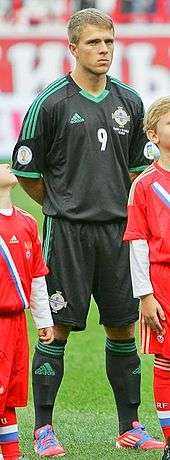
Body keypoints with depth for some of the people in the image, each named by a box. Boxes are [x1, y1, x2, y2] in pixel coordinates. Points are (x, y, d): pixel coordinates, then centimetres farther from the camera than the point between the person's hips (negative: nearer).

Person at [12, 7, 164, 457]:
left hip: (116, 230, 5)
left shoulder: (129, 101, 9)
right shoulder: (52, 102, -7)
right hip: (67, 231, -5)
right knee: (57, 328, -3)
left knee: (122, 326, 8)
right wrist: (63, 205, 8)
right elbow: (26, 171, 0)